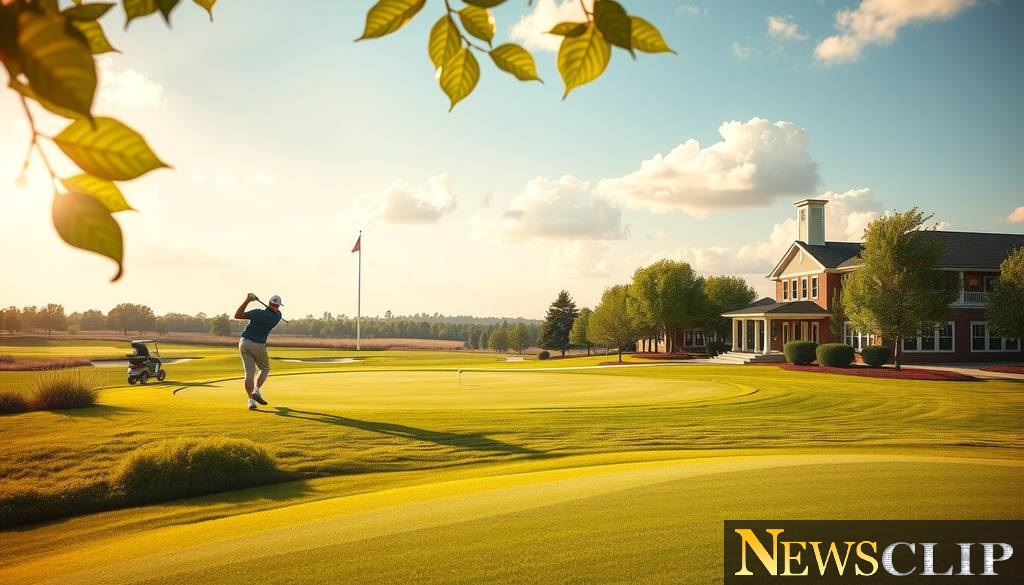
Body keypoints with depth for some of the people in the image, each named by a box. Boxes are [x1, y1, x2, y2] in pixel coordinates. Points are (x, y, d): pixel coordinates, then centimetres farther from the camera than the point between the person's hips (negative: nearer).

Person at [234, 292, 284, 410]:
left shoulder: (258, 313, -14)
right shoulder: (277, 317, -9)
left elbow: (237, 315, -10)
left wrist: (247, 301, -10)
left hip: (244, 343, 1)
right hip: (258, 346, -1)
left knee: (249, 372, 1)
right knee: (265, 369, 20)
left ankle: (251, 400, -9)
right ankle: (256, 390, -2)